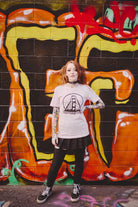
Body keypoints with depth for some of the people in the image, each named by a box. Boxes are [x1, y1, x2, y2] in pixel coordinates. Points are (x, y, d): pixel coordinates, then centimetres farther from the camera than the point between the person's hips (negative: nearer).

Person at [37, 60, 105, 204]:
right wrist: (54, 134, -2)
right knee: (56, 163, 7)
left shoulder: (85, 89, 1)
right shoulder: (59, 89, 0)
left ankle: (76, 186, 39)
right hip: (63, 133, 0)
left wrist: (86, 107, -6)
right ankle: (48, 189, 30)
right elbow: (55, 113, 1)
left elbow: (101, 104, 8)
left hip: (80, 133, 1)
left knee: (79, 161, 15)